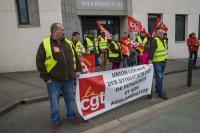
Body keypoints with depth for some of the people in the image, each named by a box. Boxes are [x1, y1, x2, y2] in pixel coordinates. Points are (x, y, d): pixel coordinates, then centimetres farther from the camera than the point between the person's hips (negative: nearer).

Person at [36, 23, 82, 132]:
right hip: (53, 80, -4)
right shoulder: (45, 44, -8)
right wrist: (46, 78, -10)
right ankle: (55, 121, 28)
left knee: (70, 99, 16)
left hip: (68, 79, 4)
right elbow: (39, 62, -8)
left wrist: (78, 70, 6)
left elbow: (75, 58, 15)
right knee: (54, 102, 9)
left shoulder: (68, 43, 7)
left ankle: (71, 116, 37)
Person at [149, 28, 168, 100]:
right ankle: (161, 93, 3)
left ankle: (158, 89, 33)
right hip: (157, 62, -9)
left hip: (163, 61, 9)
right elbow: (151, 50, -22)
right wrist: (150, 59, -29)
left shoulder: (163, 40, 14)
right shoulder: (155, 40, -14)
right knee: (159, 77, -5)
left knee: (161, 77, 18)